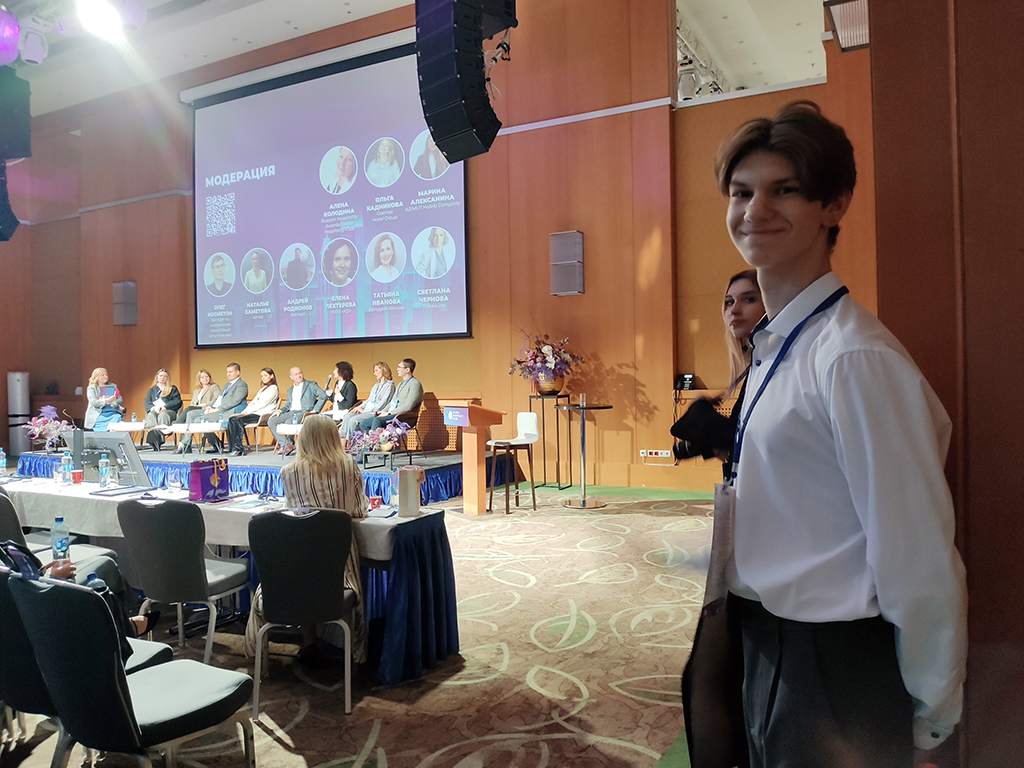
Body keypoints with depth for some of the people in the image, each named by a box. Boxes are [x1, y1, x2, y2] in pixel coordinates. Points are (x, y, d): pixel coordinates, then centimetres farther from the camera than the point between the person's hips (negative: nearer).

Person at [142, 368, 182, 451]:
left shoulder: (173, 389, 21)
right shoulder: (152, 390, 29)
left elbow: (177, 402, 4)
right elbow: (147, 402, 13)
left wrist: (165, 407, -13)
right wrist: (153, 408, -11)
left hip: (169, 411, -2)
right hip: (154, 411, 2)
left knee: (163, 414, -38)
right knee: (151, 415, -34)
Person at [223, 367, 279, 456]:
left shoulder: (273, 388, -1)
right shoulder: (263, 388, 28)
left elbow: (263, 403, -12)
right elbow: (253, 402, 19)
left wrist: (248, 411, -14)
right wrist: (244, 411, 2)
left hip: (263, 415, -9)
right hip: (254, 413, 9)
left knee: (238, 419, -27)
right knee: (231, 418, -15)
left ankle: (239, 449, -26)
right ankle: (232, 448, -22)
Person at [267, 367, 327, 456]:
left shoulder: (311, 385, 8)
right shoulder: (290, 390, 27)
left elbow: (324, 396, -3)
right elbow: (287, 405, 22)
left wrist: (315, 410, -11)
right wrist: (280, 410, 0)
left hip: (304, 412, -6)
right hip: (291, 412, 6)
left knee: (288, 423, -34)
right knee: (271, 422, -15)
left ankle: (288, 444, -13)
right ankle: (284, 444, -19)